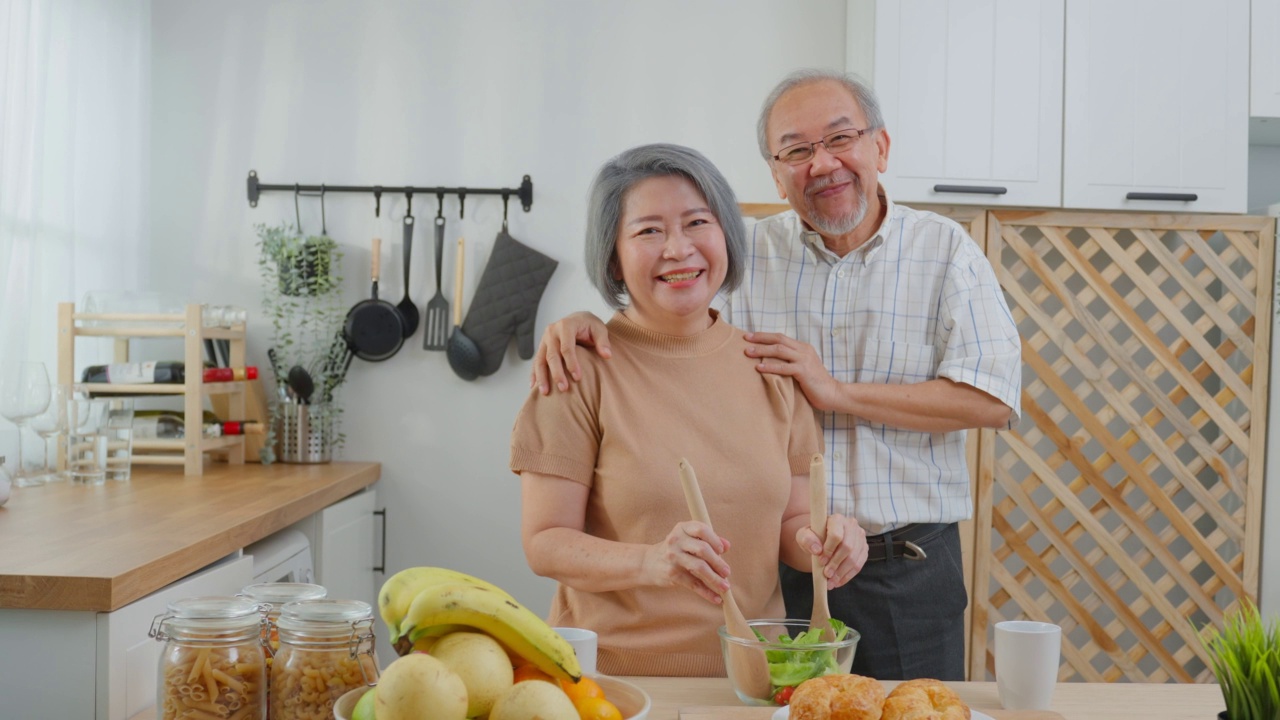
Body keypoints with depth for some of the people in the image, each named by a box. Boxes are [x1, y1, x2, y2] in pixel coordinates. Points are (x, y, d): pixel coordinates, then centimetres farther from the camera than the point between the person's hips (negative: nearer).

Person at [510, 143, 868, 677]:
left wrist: (819, 541, -7)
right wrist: (650, 563, -22)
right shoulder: (583, 369, -5)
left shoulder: (770, 368, 8)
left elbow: (789, 518, 14)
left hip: (751, 674, 5)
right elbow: (544, 542, -6)